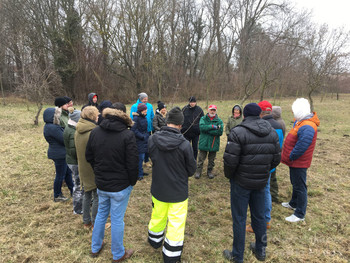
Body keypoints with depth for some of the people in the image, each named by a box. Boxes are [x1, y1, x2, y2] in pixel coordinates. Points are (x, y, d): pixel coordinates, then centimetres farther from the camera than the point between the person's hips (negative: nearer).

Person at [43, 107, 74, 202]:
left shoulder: (49, 126, 8)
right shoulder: (53, 128, -25)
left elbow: (62, 135, 7)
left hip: (60, 154, 10)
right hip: (59, 154, -10)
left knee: (68, 172, 20)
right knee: (60, 175, 6)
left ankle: (72, 190, 34)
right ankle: (57, 196, 23)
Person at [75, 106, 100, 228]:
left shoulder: (77, 131, 2)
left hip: (83, 168, 8)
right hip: (94, 169, -8)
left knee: (87, 194, 20)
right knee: (97, 196, 8)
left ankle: (86, 221, 33)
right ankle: (95, 223, 21)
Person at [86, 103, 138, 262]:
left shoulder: (95, 132, -2)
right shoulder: (127, 135, -19)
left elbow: (89, 157, 7)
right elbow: (132, 163, -17)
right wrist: (132, 182, -1)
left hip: (101, 184, 5)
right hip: (120, 186, -5)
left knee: (101, 214, 24)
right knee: (117, 219, 10)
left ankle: (95, 248, 43)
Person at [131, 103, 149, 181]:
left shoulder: (144, 117, 12)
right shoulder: (136, 118, -14)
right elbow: (134, 130, -18)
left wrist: (147, 135, 13)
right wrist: (142, 136, -17)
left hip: (144, 140, 8)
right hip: (139, 142, -8)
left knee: (141, 157, 14)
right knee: (140, 158, -4)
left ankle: (141, 172, 26)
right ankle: (139, 174, 8)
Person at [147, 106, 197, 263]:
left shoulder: (152, 140, -15)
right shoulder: (184, 144, -24)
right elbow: (191, 170, -10)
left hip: (158, 189, 4)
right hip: (178, 191, -4)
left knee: (158, 217, 26)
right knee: (176, 223, 13)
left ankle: (155, 241, 52)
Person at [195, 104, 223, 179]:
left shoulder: (219, 121, 0)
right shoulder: (203, 119, 1)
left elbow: (220, 132, -15)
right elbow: (202, 127, -18)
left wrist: (207, 130, -17)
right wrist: (212, 126, -23)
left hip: (214, 144, 1)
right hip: (204, 143, -1)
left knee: (211, 160, 15)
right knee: (201, 159, 8)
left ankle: (210, 171, 32)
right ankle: (198, 171, 22)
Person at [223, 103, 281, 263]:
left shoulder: (238, 132, -18)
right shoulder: (272, 132, 1)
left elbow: (230, 160, -21)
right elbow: (276, 159, 4)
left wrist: (229, 175, -2)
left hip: (241, 182, -5)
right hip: (261, 183, 6)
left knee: (239, 218, 8)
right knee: (259, 216, 21)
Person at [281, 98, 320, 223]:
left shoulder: (307, 127, -27)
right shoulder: (300, 122, 7)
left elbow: (300, 148, -30)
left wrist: (290, 157, -16)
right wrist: (287, 155, 10)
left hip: (299, 163, -10)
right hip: (295, 161, 10)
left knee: (300, 187, 1)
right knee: (295, 184, 25)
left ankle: (300, 214, 14)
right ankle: (294, 203, 44)